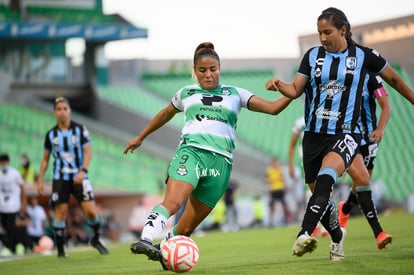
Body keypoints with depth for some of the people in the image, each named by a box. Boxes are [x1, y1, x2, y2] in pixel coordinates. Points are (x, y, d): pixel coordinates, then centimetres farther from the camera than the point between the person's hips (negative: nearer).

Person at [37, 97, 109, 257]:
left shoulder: (80, 129, 0)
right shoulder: (51, 134, 6)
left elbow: (88, 152, -3)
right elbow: (45, 159, 14)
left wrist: (82, 171, -17)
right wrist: (40, 180, 8)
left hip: (79, 177, -1)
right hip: (60, 178, 1)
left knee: (91, 211, -9)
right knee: (61, 212, -6)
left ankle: (96, 239, 16)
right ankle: (60, 249, 4)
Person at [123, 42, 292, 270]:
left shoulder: (235, 94, 18)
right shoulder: (186, 93, 21)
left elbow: (272, 108, 10)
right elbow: (166, 114, 39)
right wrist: (140, 137, 46)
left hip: (221, 161, 1)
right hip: (191, 151, -1)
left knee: (187, 228, -2)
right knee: (172, 202, -30)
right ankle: (146, 240, -43)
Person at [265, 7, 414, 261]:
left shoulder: (364, 56, 0)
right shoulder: (312, 56, 6)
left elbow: (393, 79, 13)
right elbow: (296, 90, 5)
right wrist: (279, 85, -16)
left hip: (346, 133, -4)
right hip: (314, 133, 4)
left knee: (326, 175, -32)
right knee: (319, 193, 8)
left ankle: (305, 234, -45)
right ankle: (337, 237, 36)